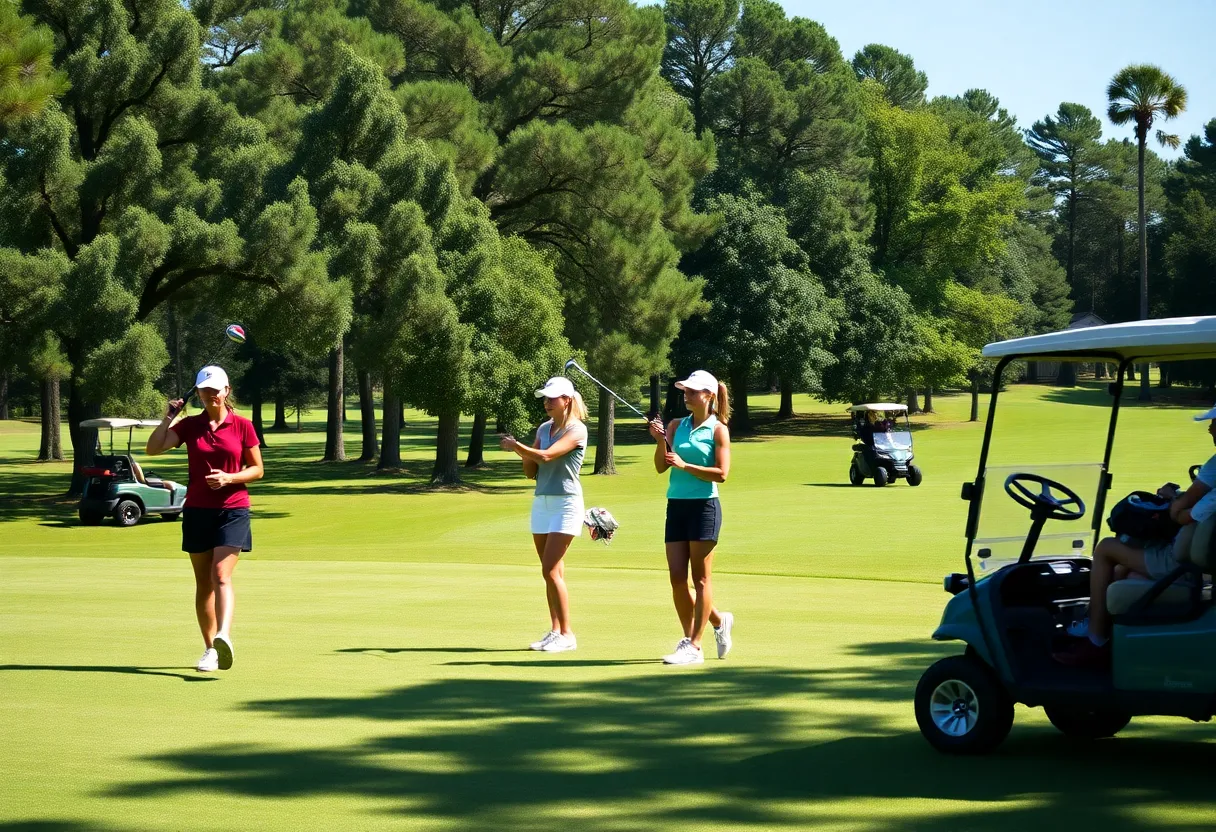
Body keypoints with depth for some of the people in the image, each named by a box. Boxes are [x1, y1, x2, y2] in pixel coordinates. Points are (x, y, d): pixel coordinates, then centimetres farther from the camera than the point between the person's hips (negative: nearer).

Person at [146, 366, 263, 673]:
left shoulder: (242, 426, 0)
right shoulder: (189, 425, 5)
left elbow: (257, 469, 3)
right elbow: (153, 448, -3)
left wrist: (229, 478, -13)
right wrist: (168, 418, -11)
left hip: (232, 509, -3)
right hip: (197, 510, 3)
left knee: (221, 575, -21)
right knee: (203, 583, 6)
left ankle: (224, 636, -36)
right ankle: (210, 649, 13)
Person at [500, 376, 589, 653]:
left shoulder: (576, 430, -10)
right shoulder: (544, 429, 13)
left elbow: (546, 456, -22)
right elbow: (531, 472, 13)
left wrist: (516, 445, -12)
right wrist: (522, 452, -6)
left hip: (566, 503, -7)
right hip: (541, 502, 7)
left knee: (551, 570, -13)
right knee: (553, 571, 6)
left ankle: (566, 634, -8)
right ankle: (554, 631, 9)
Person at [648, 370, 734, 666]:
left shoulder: (718, 430, -4)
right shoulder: (677, 425, 11)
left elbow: (721, 473, -12)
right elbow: (661, 466, 5)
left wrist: (684, 465, -16)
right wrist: (660, 441, -11)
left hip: (704, 506, -6)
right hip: (676, 505, 6)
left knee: (700, 578, -2)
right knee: (677, 578, 2)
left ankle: (694, 646, 0)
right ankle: (718, 620, 20)